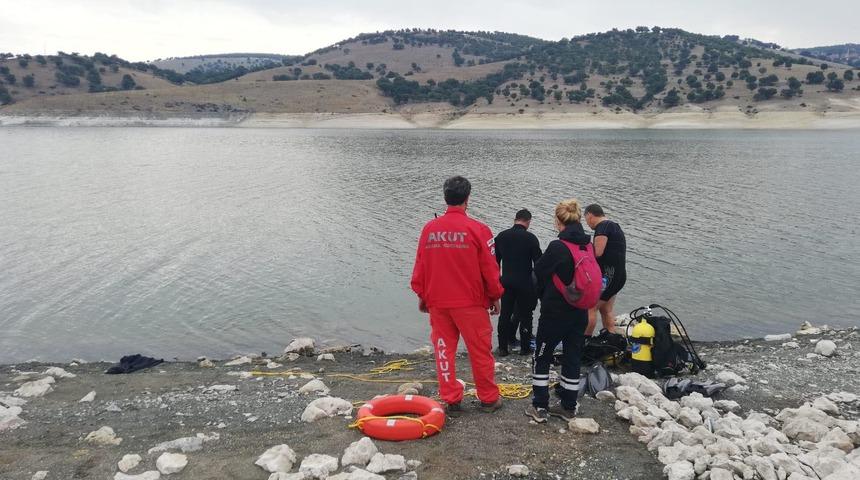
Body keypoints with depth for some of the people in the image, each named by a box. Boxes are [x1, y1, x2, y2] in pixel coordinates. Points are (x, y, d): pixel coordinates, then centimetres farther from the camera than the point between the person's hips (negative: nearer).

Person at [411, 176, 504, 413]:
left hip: (437, 302, 3)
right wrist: (495, 297, 7)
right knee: (481, 351, 9)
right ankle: (489, 399, 20)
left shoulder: (429, 228, 0)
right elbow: (490, 269, -6)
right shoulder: (478, 229, -10)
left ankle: (450, 399, 17)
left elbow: (420, 266, 6)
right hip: (471, 303, -3)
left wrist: (422, 295, 18)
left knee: (444, 350, 12)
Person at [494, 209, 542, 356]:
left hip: (506, 282, 4)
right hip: (525, 283, -3)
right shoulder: (531, 238, -10)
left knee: (505, 314, 10)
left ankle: (503, 347, 14)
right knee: (525, 315, 8)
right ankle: (525, 347, 14)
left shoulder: (501, 236, 3)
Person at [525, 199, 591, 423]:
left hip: (555, 313, -6)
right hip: (580, 314, 6)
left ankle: (540, 407, 11)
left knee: (542, 358, 9)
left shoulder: (557, 247, -19)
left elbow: (539, 274, -8)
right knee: (573, 358, 15)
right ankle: (568, 406, 23)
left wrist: (545, 298, 10)